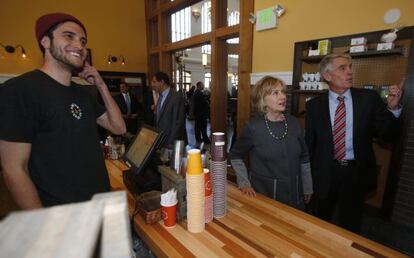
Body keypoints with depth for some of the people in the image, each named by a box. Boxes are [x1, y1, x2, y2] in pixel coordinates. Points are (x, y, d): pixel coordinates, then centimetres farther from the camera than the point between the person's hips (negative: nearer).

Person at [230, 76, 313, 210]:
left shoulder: (293, 122, -3)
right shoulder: (253, 126, -15)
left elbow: (303, 158, 6)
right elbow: (235, 155, -2)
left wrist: (307, 188, 11)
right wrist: (244, 184, -7)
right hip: (264, 194, -4)